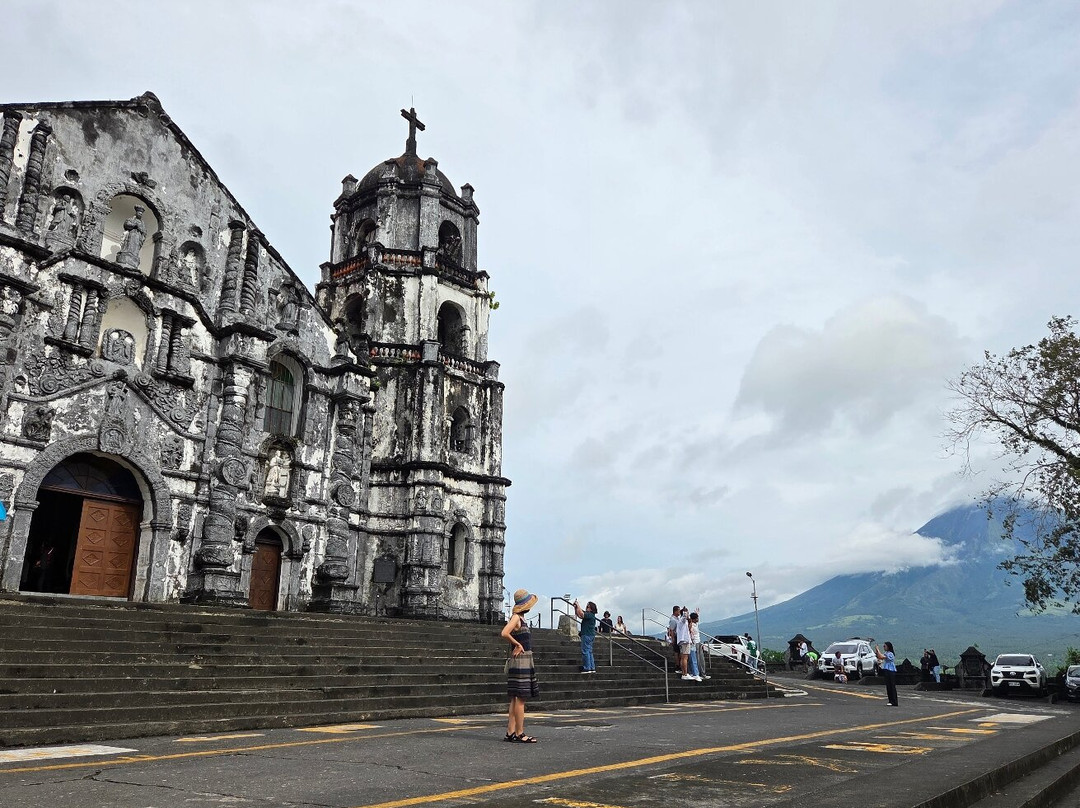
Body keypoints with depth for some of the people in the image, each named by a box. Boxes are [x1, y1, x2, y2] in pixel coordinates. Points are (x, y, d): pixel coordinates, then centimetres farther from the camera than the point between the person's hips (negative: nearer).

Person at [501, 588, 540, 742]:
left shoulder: (521, 618, 16)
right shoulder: (516, 617, -12)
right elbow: (504, 633, -27)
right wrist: (518, 644, -16)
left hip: (525, 662, 10)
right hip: (520, 661, -10)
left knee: (516, 699, 10)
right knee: (520, 698, -6)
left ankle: (510, 732, 13)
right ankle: (519, 734, -3)